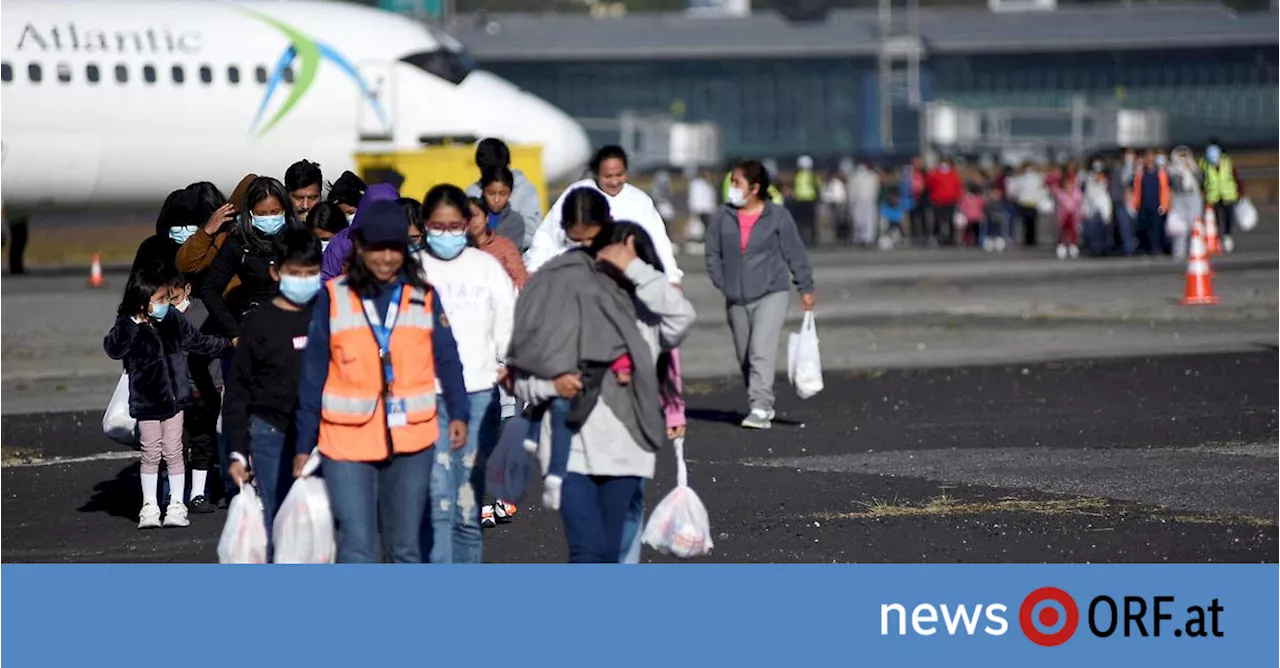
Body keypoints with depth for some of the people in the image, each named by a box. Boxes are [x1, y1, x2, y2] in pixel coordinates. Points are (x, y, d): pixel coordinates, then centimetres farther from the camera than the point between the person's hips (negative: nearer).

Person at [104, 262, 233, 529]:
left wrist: (228, 346, 25)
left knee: (173, 452, 7)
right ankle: (149, 507, 13)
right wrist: (134, 324, -37)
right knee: (151, 454, 4)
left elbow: (198, 341, 17)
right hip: (146, 402, -3)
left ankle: (176, 505, 14)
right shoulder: (128, 326, -13)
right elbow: (113, 349, -30)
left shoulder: (173, 319, 1)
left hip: (174, 397, 3)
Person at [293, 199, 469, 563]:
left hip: (410, 441, 2)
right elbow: (313, 374, 3)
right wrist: (304, 444, 3)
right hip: (347, 440, -2)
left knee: (405, 546, 11)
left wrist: (458, 413, -7)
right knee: (357, 546, -9)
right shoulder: (334, 297, 1)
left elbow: (447, 359, 8)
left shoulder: (423, 297, 7)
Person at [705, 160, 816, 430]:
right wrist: (723, 283, 0)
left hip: (771, 296, -5)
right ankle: (762, 406, 26)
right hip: (736, 300, 5)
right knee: (745, 358, 12)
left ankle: (761, 409, -23)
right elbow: (713, 253, 11)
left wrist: (806, 288, 3)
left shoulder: (778, 217, -5)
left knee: (762, 352, -18)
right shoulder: (723, 217, 3)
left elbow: (795, 253, 1)